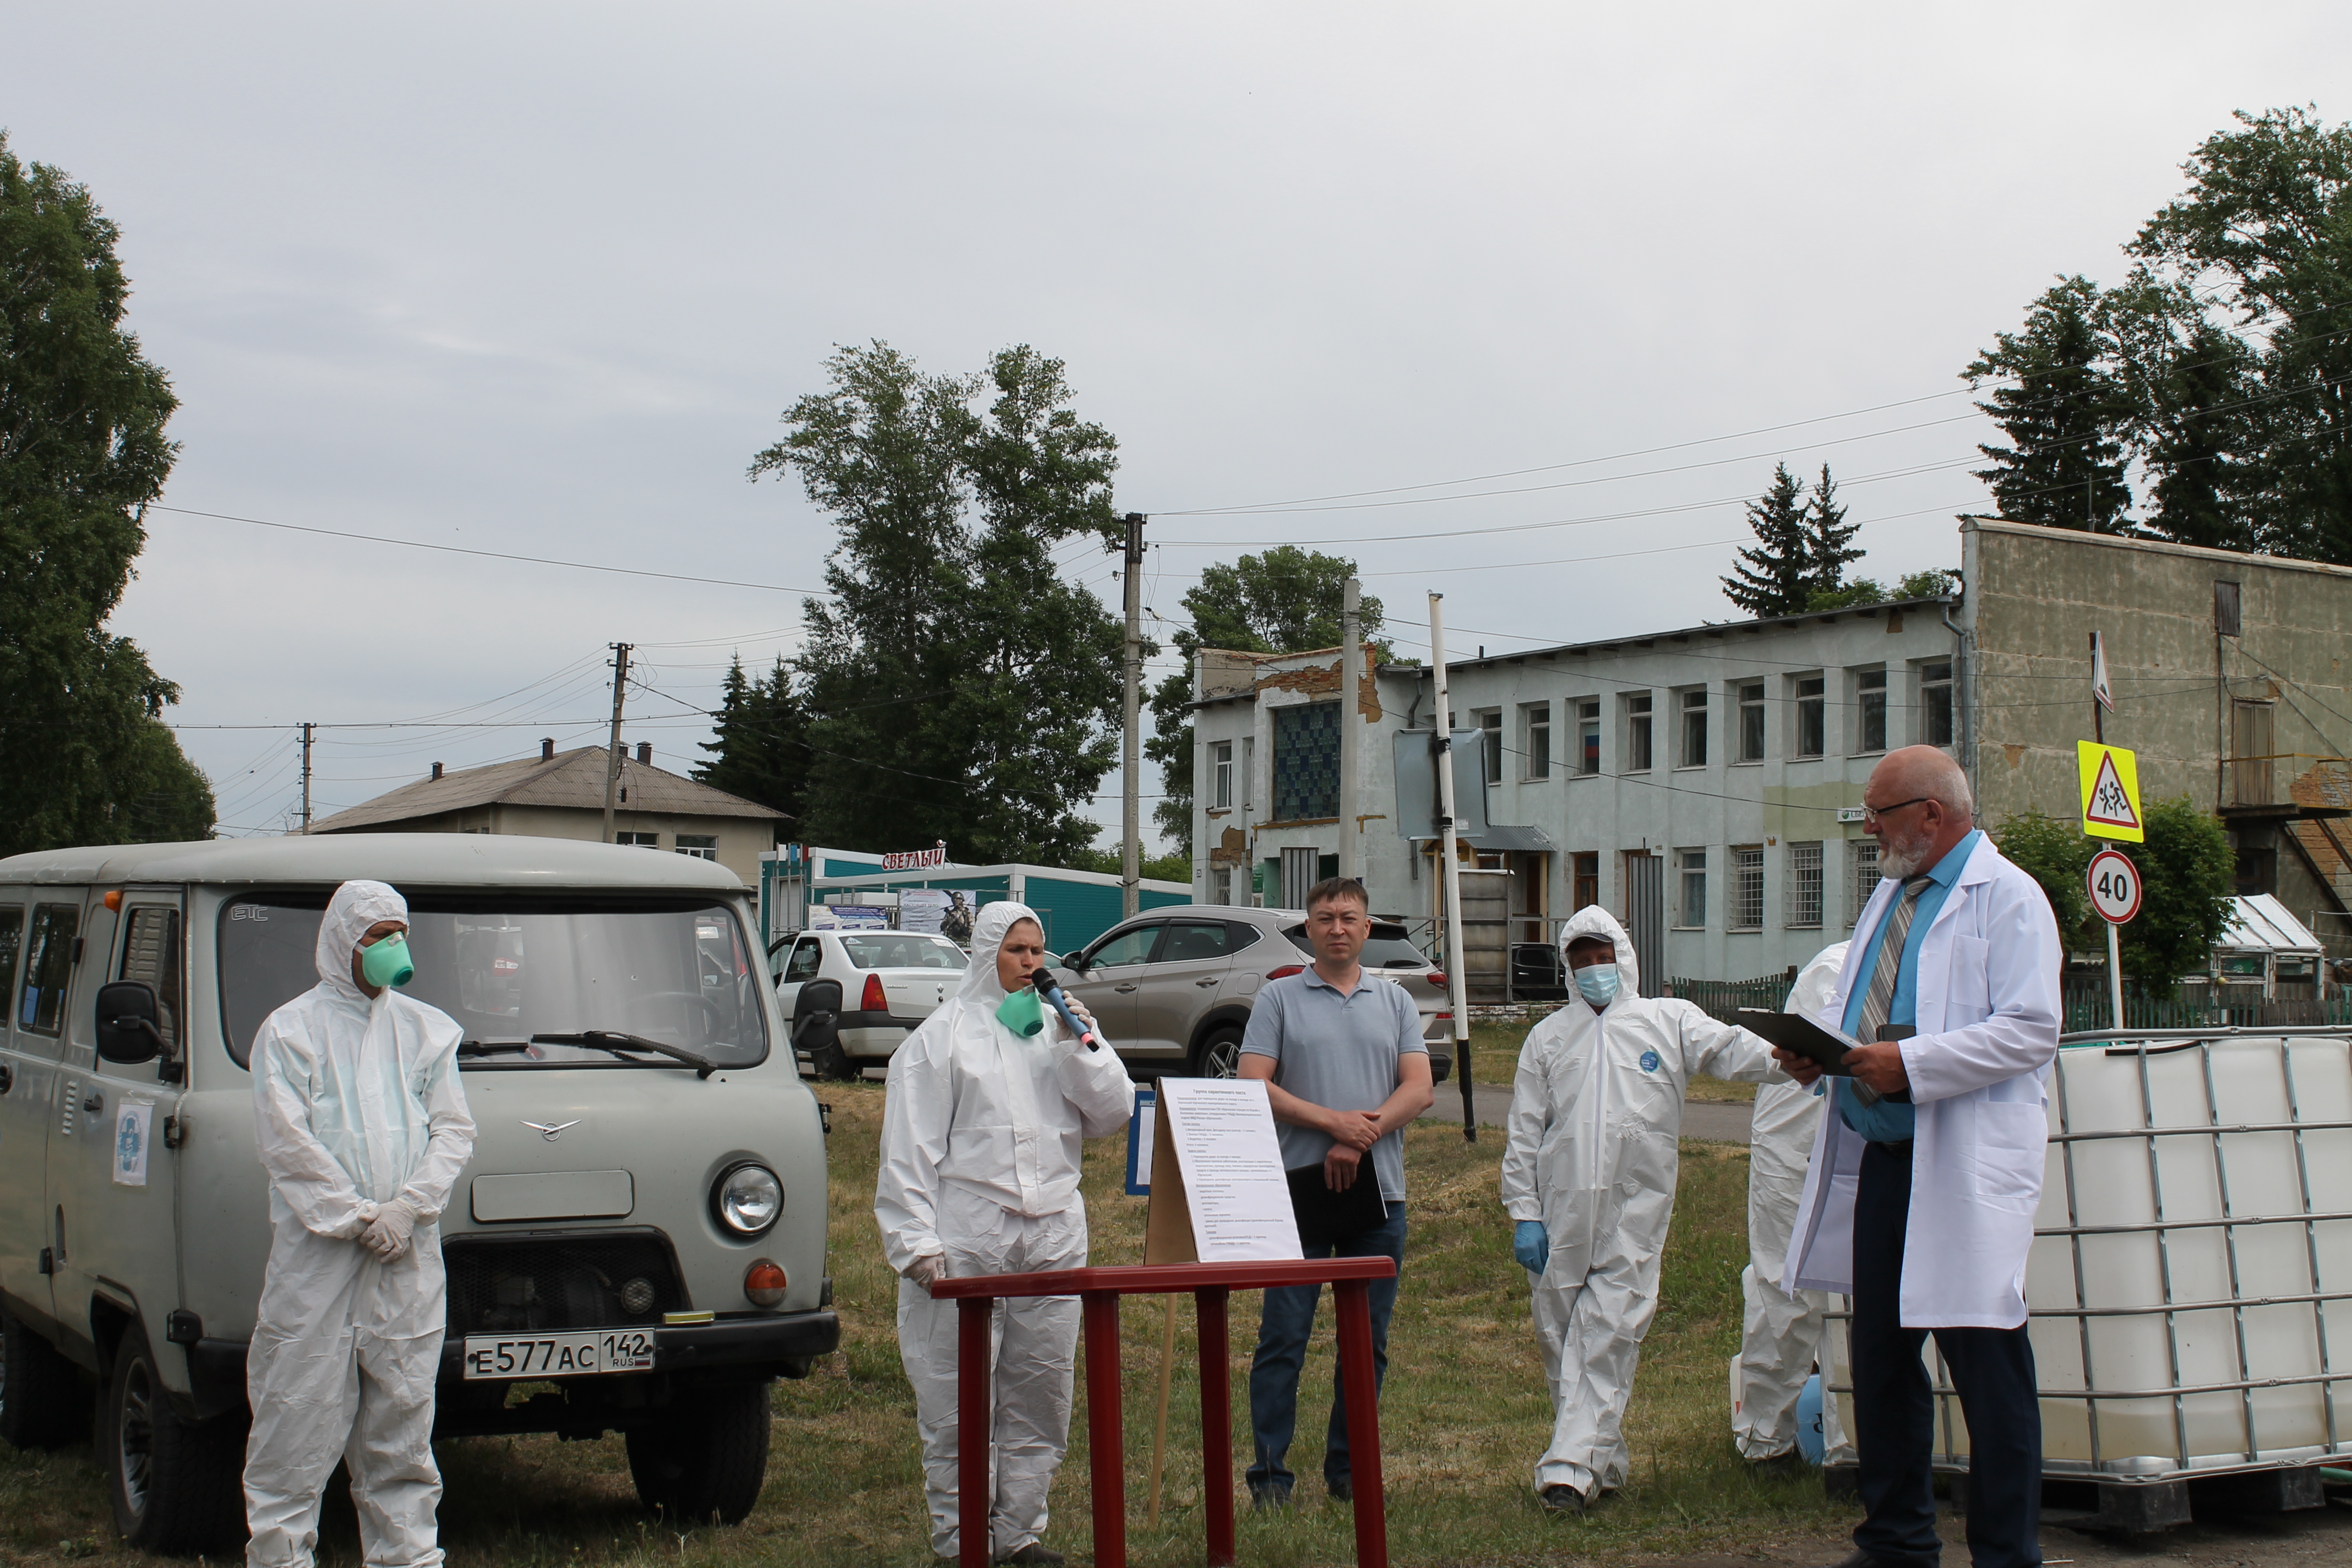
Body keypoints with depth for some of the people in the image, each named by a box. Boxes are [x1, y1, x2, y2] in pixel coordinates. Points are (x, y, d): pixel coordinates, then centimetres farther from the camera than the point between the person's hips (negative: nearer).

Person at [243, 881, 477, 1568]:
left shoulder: (426, 1029, 14)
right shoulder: (291, 1030, 2)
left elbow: (454, 1131, 7)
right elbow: (286, 1141, -7)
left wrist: (406, 1210, -8)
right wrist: (356, 1219, -11)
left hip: (409, 1257, 4)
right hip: (315, 1257, -3)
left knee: (403, 1416, 7)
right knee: (300, 1415, -2)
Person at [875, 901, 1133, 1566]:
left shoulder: (1058, 1028, 15)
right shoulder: (942, 1036, 2)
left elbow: (1112, 1113, 7)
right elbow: (911, 1146, -3)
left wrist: (1078, 1047, -5)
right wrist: (917, 1241, -11)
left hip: (1053, 1232, 4)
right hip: (967, 1235, -4)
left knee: (1043, 1390, 7)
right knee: (957, 1398, -3)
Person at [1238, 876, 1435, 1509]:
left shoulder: (1395, 1002, 13)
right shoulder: (1279, 999, 4)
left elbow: (1420, 1089, 2)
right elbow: (1254, 1085, -5)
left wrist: (1359, 1140, -12)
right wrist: (1333, 1121, -16)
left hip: (1379, 1190, 3)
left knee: (1367, 1342, 7)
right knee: (1283, 1338, -3)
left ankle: (1350, 1468, 18)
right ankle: (1270, 1473, 4)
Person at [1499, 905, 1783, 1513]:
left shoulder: (1668, 1022, 9)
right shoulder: (1548, 1037, 15)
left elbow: (1728, 1048, -8)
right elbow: (1524, 1133, 12)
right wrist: (1524, 1214, 4)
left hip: (1633, 1216, -3)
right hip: (1561, 1212, 3)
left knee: (1610, 1339, -9)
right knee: (1560, 1338, 5)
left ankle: (1570, 1468, -9)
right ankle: (1603, 1462, 19)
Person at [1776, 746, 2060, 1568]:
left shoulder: (2008, 898, -8)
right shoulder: (1889, 897, 18)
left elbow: (2031, 1030, -17)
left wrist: (1912, 1064, -22)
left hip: (1966, 1167, -8)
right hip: (1877, 1157, 8)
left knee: (1985, 1363, -4)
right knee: (1879, 1355, 13)